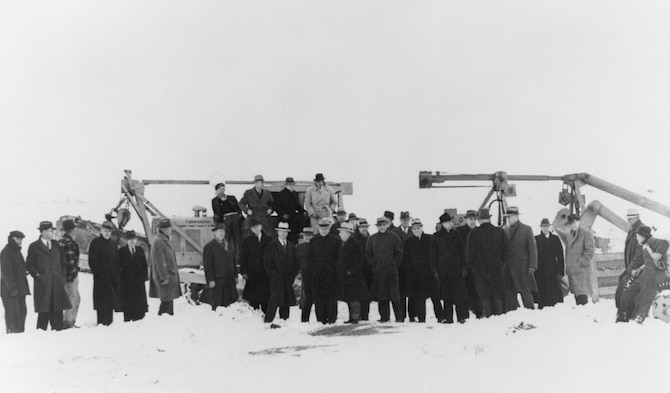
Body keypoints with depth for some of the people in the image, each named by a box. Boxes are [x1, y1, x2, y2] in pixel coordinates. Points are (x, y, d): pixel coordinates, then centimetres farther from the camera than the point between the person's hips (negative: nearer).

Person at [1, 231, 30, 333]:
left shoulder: (17, 251, 18)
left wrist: (24, 287, 20)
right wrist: (12, 287, -21)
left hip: (20, 289, 9)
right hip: (9, 290, -9)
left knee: (22, 311, 7)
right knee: (13, 313, -9)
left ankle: (20, 332, 12)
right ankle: (12, 332, -7)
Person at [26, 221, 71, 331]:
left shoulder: (56, 245, 14)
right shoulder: (34, 247, 1)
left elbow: (62, 261, 21)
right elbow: (29, 265, 2)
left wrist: (62, 276, 11)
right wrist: (38, 275, -9)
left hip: (57, 284, 4)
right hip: (43, 284, -4)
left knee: (57, 311, 0)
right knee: (44, 312, -5)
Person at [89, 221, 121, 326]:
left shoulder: (113, 244, 16)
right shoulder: (95, 243, -3)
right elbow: (92, 261, -7)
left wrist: (118, 273, 9)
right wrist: (98, 273, -13)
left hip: (113, 277, 6)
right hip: (101, 278, -6)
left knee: (111, 301, 9)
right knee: (102, 301, -8)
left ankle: (109, 321, 16)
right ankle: (102, 322, -6)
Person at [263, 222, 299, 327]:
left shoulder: (291, 247, 16)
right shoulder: (271, 246, 2)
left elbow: (295, 263, 18)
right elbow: (267, 262, -2)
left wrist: (293, 274, 5)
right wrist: (273, 274, -10)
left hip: (289, 279, 5)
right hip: (276, 279, -5)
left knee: (286, 302, 5)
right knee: (275, 299, -13)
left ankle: (284, 321, 12)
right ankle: (268, 321, -12)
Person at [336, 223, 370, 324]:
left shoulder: (355, 244, -11)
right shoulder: (343, 244, 16)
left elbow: (358, 261, -15)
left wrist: (351, 271, -19)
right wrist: (339, 273, 15)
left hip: (353, 276, -9)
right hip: (344, 277, 9)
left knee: (353, 298, -9)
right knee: (348, 298, 10)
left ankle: (355, 317, -4)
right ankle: (352, 317, 15)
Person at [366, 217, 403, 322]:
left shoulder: (394, 237, 5)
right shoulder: (372, 239, 10)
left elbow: (399, 254, 5)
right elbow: (368, 255, 13)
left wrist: (393, 264, -4)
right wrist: (374, 264, 1)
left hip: (391, 271, -2)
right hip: (378, 271, 2)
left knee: (394, 295, -6)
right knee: (381, 295, 1)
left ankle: (399, 317, 0)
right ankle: (384, 317, 6)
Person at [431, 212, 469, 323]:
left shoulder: (456, 234, 6)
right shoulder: (437, 236, 5)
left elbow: (462, 251, 6)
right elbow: (433, 254, 7)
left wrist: (464, 267, 1)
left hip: (456, 267, -1)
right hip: (443, 269, 1)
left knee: (459, 293, -5)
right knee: (446, 294, 3)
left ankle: (461, 316, 0)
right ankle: (448, 317, 8)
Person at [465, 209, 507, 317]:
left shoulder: (474, 233, -9)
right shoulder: (500, 232, -1)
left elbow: (469, 252, -4)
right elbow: (504, 250, 5)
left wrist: (468, 266, 7)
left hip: (480, 268, -2)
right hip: (496, 268, 2)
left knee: (484, 296, 4)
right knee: (497, 295, 10)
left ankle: (488, 316, 0)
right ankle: (499, 315, 9)